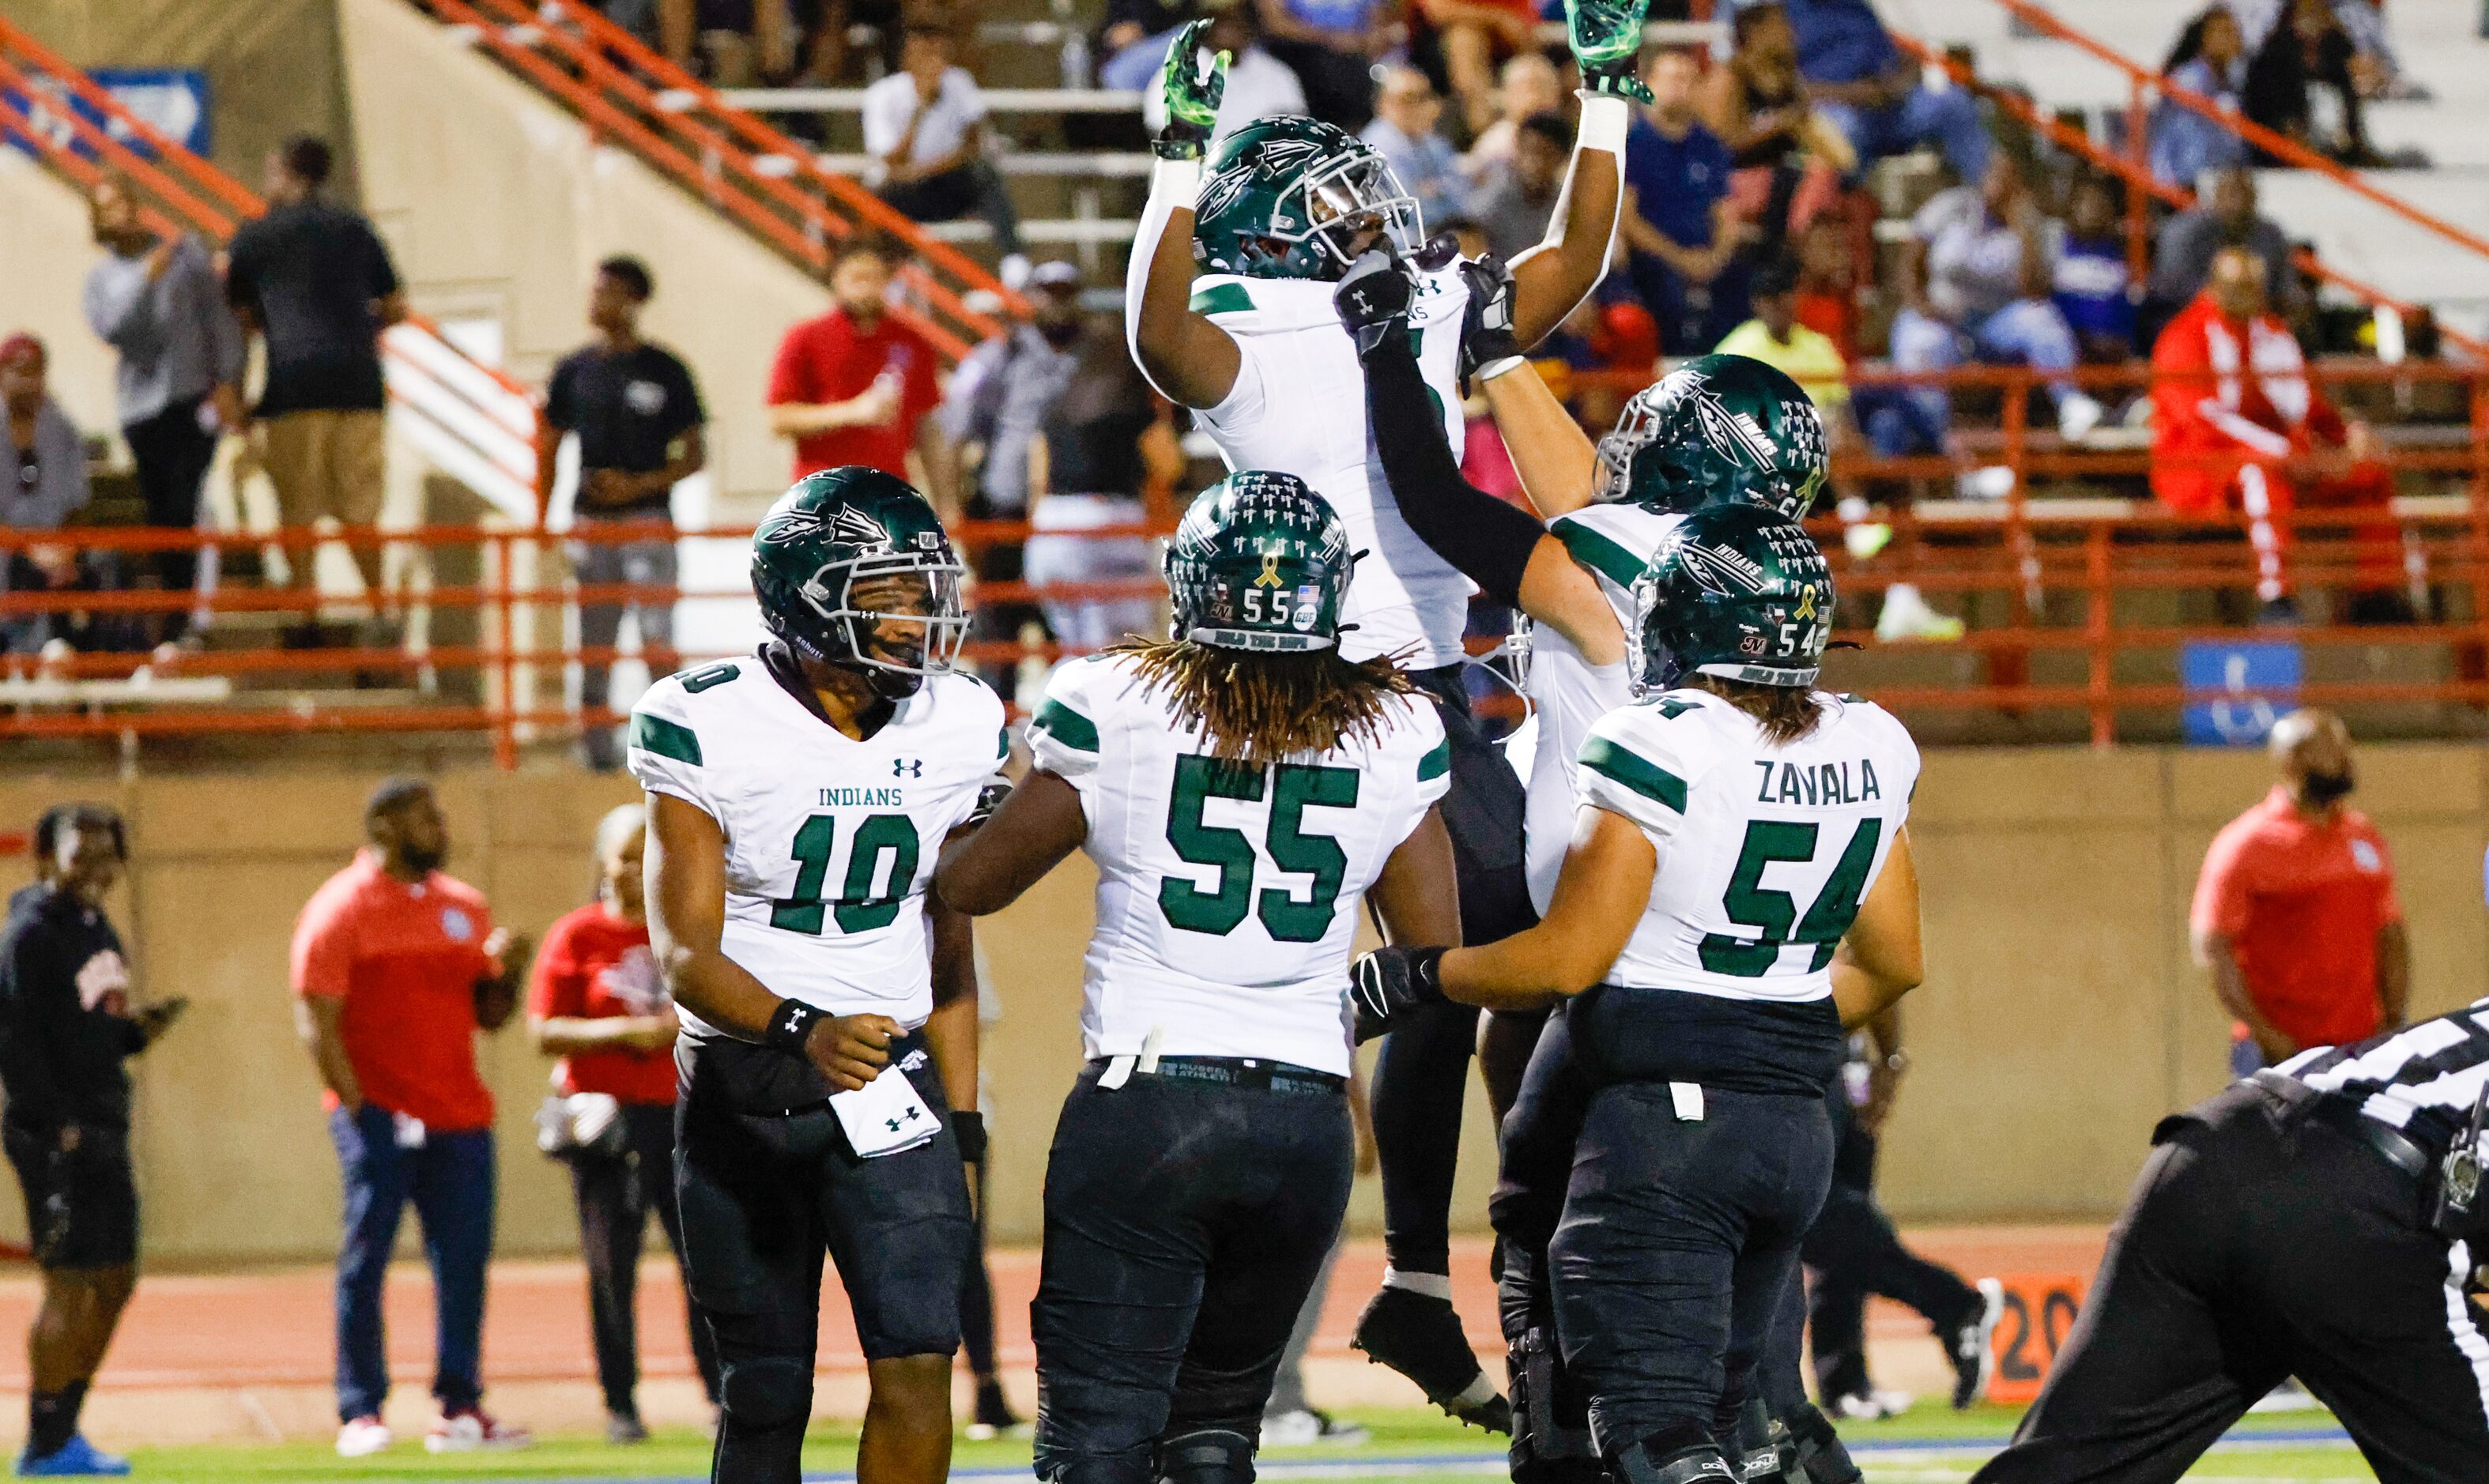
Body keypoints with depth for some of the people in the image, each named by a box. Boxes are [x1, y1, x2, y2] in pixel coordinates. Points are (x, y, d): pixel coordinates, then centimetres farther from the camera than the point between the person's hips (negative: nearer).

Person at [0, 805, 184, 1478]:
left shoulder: (98, 931, 17)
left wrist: (139, 1028, 2)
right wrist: (56, 1124, -21)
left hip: (105, 1132, 9)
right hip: (57, 1137, -9)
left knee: (114, 1282, 12)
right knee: (69, 1286, -8)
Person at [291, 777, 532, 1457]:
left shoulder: (464, 907, 15)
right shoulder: (341, 909, -4)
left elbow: (489, 1015, 19)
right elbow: (317, 1022, -8)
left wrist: (508, 972, -2)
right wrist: (357, 1106, -15)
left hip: (459, 1114, 6)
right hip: (380, 1116, -6)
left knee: (464, 1262, 4)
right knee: (366, 1259, -4)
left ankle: (460, 1407, 9)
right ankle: (359, 1414, -1)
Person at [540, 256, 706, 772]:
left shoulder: (664, 371, -1)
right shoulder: (575, 371, 7)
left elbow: (695, 455, 1)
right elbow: (549, 449, 14)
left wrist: (640, 484, -13)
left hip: (647, 518, -3)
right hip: (590, 519, 3)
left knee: (657, 641, -10)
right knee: (594, 643, 6)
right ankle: (597, 745, 12)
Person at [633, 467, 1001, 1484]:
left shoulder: (955, 729, 1)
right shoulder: (707, 729, -12)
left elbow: (946, 945, 11)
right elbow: (686, 956, -18)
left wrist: (960, 1125, 9)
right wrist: (801, 1032, -36)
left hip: (890, 1082, 2)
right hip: (741, 1085, -2)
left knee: (916, 1361, -14)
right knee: (764, 1394, 3)